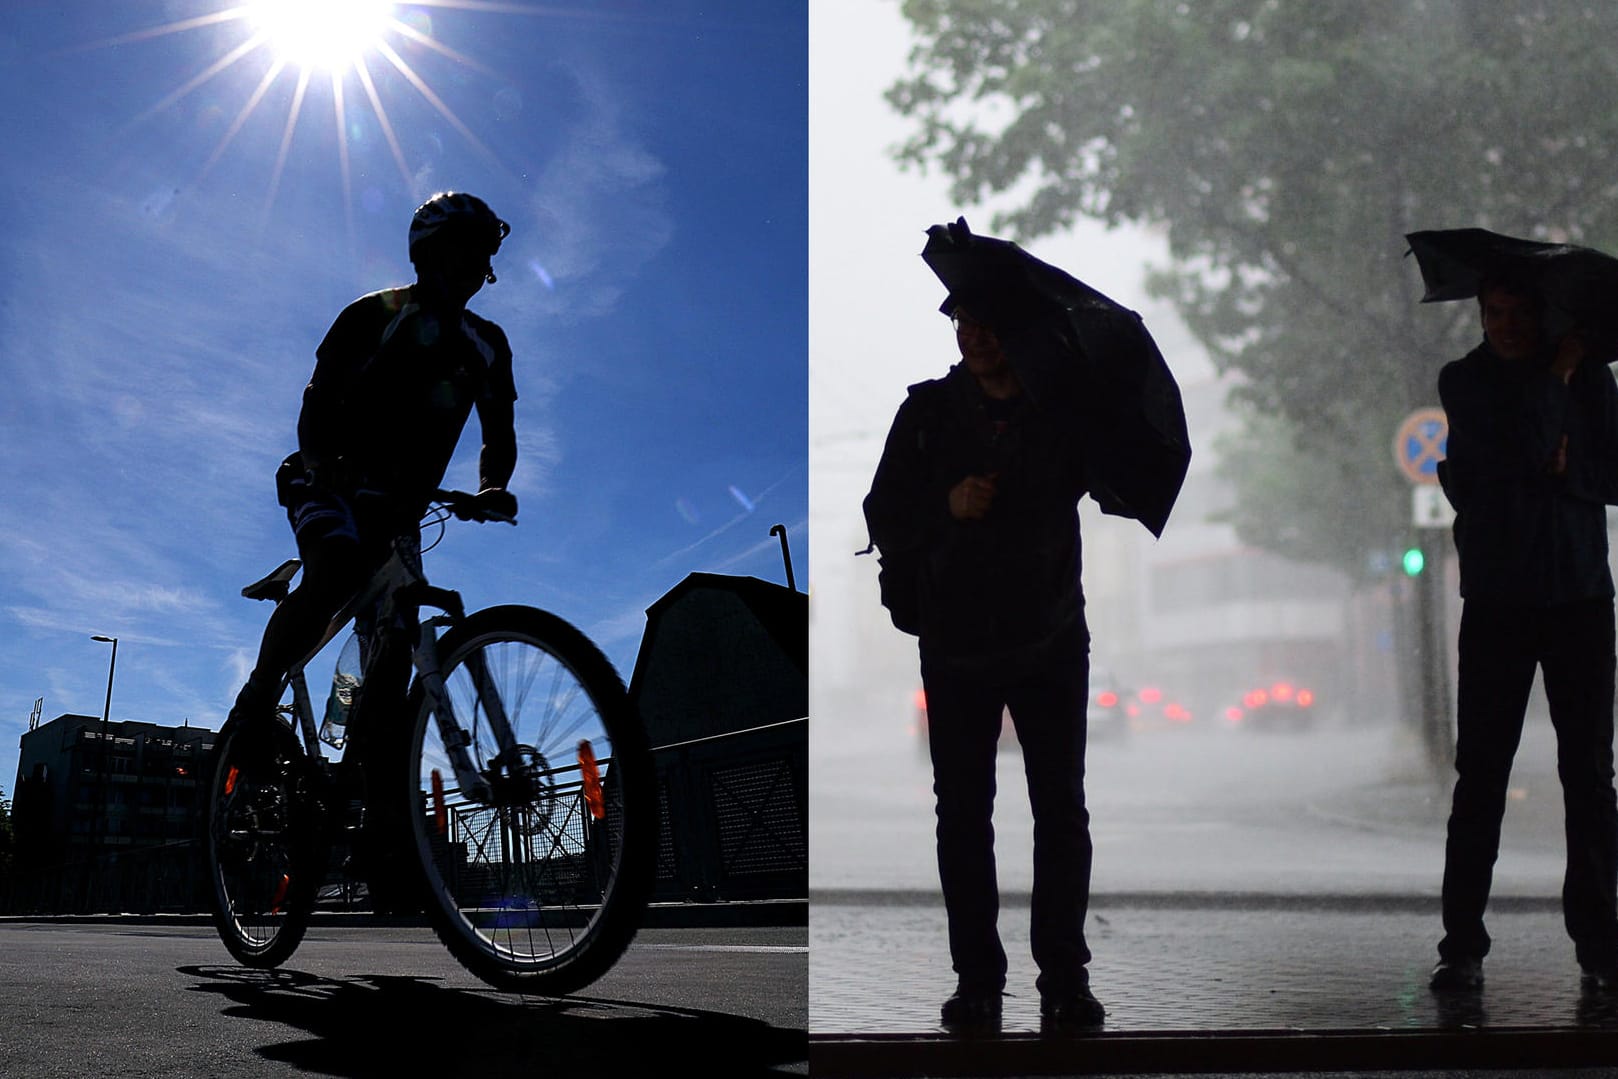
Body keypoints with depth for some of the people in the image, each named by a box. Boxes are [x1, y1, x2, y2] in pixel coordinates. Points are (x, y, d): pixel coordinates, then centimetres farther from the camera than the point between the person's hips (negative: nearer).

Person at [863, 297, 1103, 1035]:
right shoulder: (928, 410, -1)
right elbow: (884, 523, 0)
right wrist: (947, 505, -19)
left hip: (1050, 645, 0)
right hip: (956, 649, 0)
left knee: (1062, 814, 2)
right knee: (963, 816, 4)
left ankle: (1064, 976, 12)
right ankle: (976, 977, 13)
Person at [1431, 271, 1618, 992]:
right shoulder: (1463, 380, 3)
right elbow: (1516, 450, -13)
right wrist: (1558, 372, -6)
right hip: (1496, 601, -1)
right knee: (1480, 775, -1)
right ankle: (1462, 945, 4)